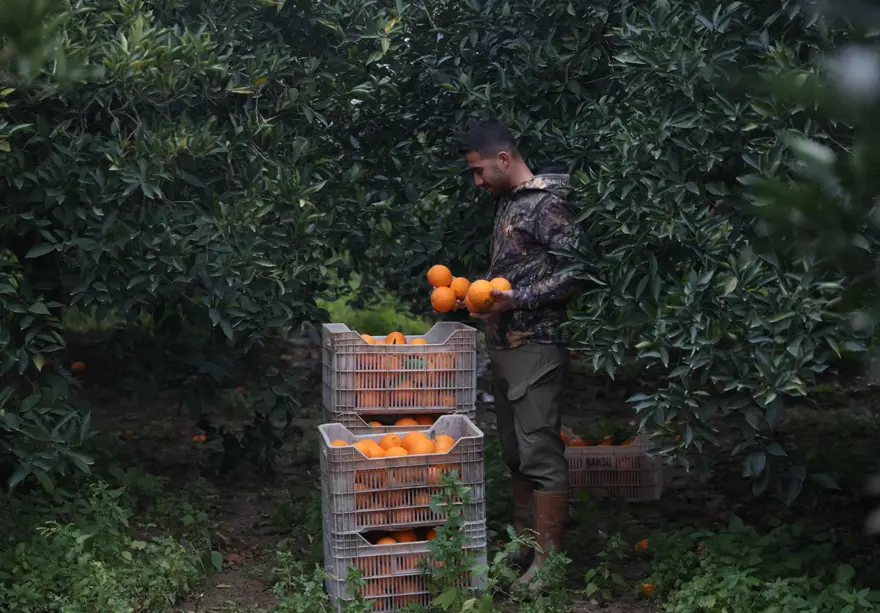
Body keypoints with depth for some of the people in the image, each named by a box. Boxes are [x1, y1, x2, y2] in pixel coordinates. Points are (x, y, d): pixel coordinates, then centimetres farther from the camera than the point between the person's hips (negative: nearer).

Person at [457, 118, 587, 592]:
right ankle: (522, 544, 22)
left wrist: (516, 300, -20)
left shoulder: (547, 204, -12)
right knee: (514, 451, 13)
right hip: (503, 345, 9)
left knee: (540, 453, -6)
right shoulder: (507, 202, 15)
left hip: (535, 346, -9)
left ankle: (548, 561, -2)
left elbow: (576, 270, -18)